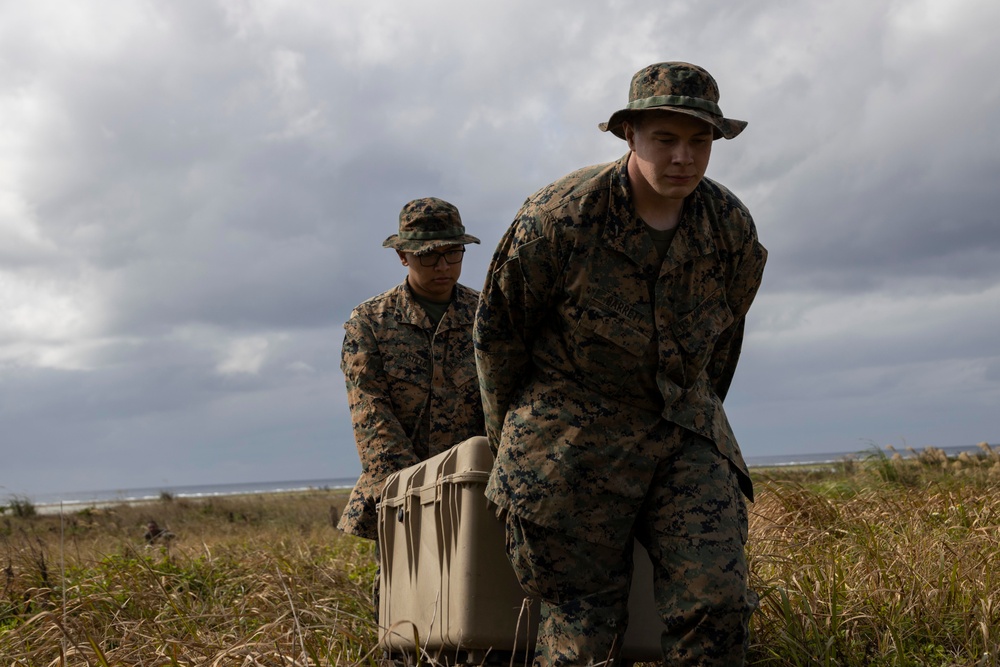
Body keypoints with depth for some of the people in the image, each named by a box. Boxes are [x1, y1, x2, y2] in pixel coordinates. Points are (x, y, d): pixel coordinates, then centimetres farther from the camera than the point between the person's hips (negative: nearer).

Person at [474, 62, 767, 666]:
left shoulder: (732, 229, -3)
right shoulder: (560, 218, -16)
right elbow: (498, 331, -1)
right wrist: (508, 436, 10)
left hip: (683, 433, 3)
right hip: (573, 444, -3)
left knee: (717, 599, -10)